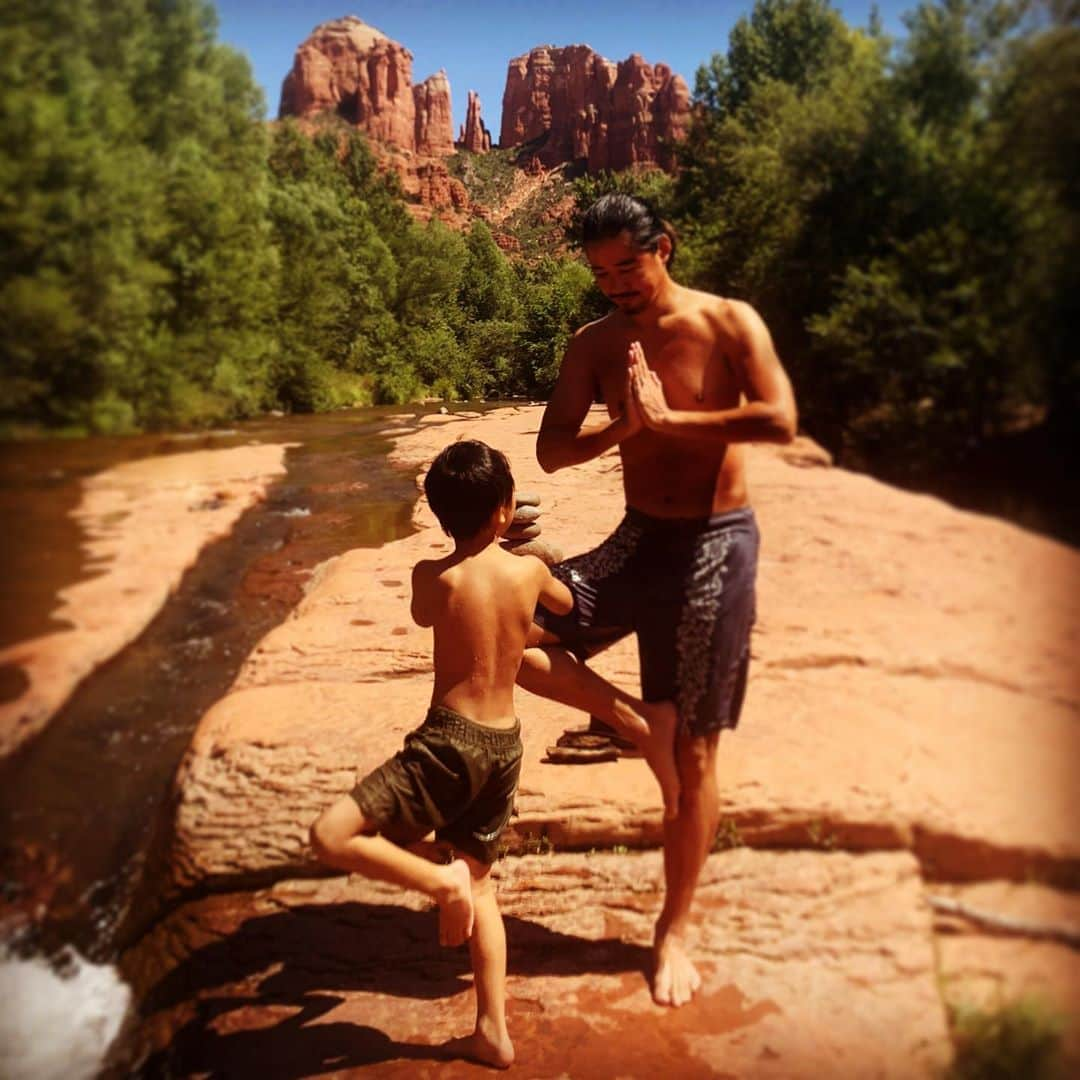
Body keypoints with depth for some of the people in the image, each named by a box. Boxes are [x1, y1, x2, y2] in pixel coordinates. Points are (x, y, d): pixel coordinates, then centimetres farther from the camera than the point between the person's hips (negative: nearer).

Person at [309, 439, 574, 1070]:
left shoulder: (432, 577, -10)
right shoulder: (531, 570, -3)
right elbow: (566, 604, 22)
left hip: (450, 744, -5)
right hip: (505, 746, 6)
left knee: (332, 837, -3)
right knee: (480, 881, 19)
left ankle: (440, 880, -10)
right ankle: (493, 1033, 26)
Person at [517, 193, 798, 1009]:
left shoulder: (729, 323, -5)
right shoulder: (594, 344, 4)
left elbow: (780, 421, -20)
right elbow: (552, 451, -1)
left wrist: (669, 419, -17)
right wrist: (624, 425, -18)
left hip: (715, 545, -3)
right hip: (637, 539, 4)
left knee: (695, 752, 4)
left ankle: (674, 930, 24)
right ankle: (625, 717, 9)